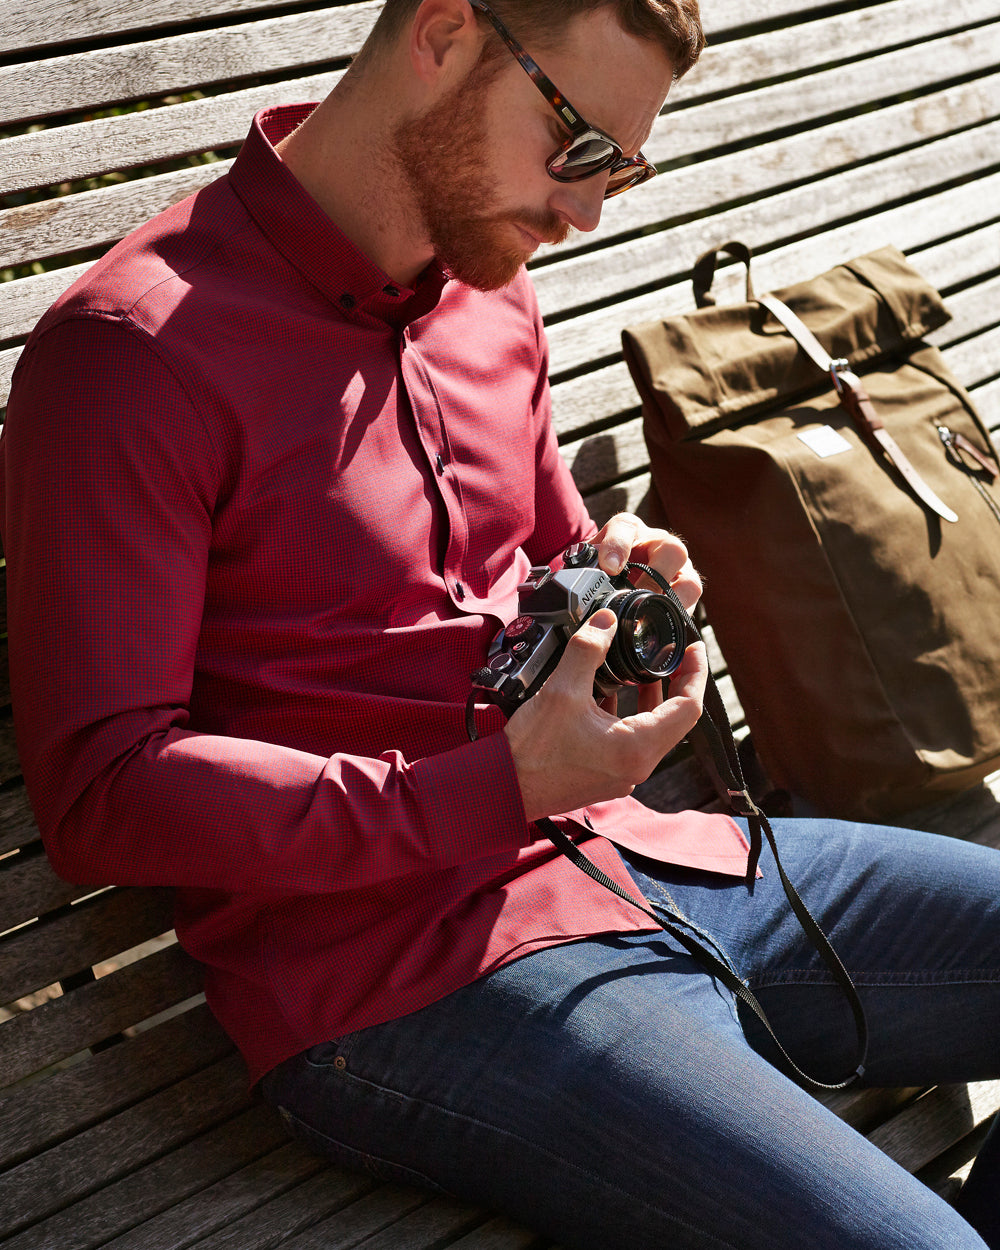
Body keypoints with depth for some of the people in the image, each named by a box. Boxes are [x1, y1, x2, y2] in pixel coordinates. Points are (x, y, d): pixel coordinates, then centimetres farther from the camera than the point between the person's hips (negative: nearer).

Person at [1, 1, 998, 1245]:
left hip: (628, 859, 8)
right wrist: (502, 789, -21)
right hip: (404, 980, -8)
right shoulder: (131, 351, -12)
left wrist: (615, 584, 4)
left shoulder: (491, 297, 13)